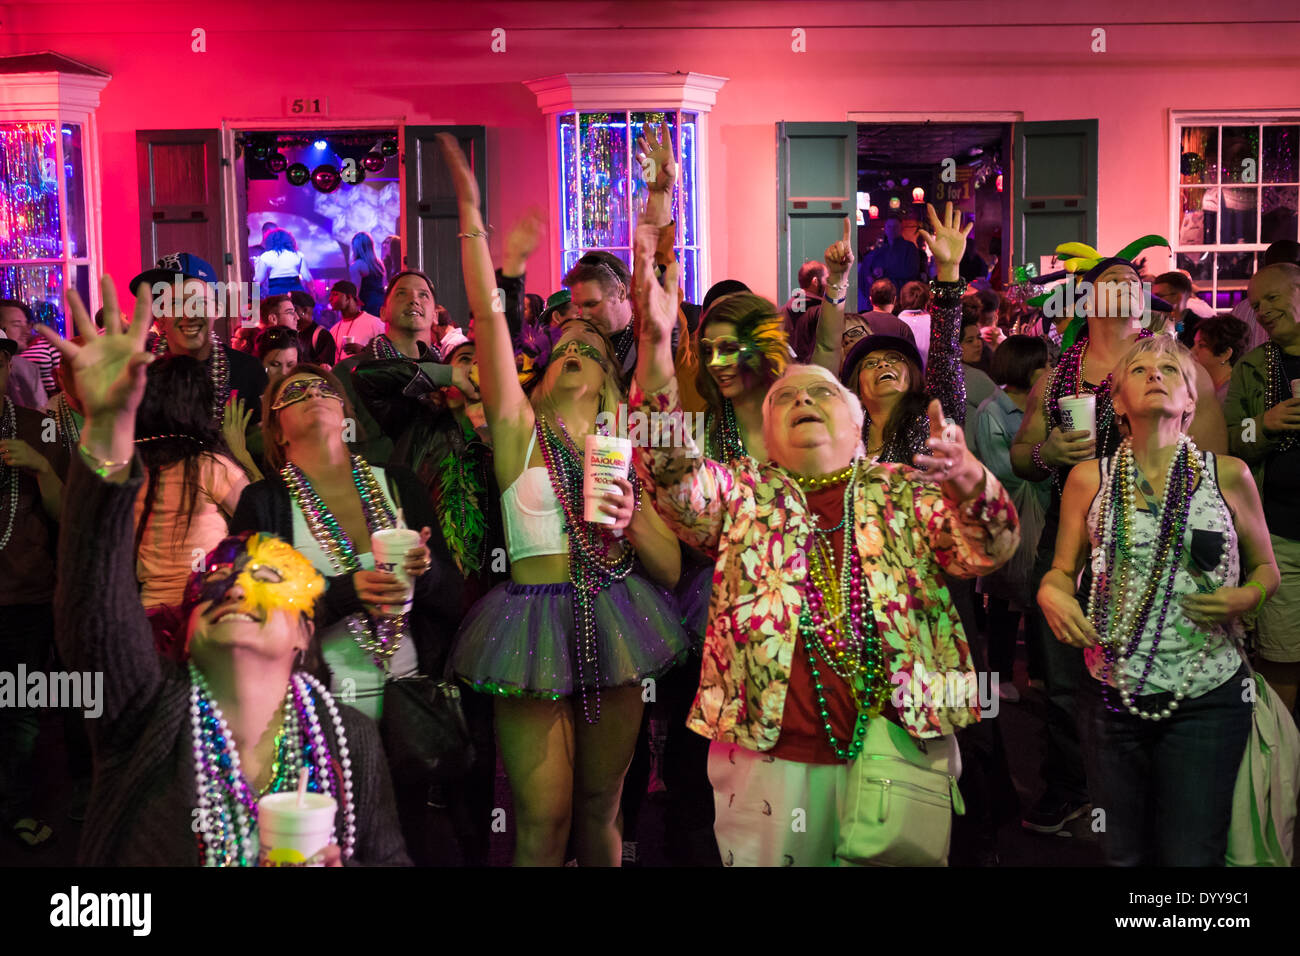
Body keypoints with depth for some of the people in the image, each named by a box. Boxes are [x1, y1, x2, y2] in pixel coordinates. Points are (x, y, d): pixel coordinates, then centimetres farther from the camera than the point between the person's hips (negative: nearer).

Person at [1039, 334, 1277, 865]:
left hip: (1207, 696, -1)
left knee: (1192, 855, 1)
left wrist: (1247, 597, -11)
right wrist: (1051, 593, -12)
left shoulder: (1228, 475, 0)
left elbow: (1265, 568, 11)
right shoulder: (1090, 479, 3)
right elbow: (1062, 570, 10)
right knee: (1125, 855, 10)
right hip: (1113, 695, 1)